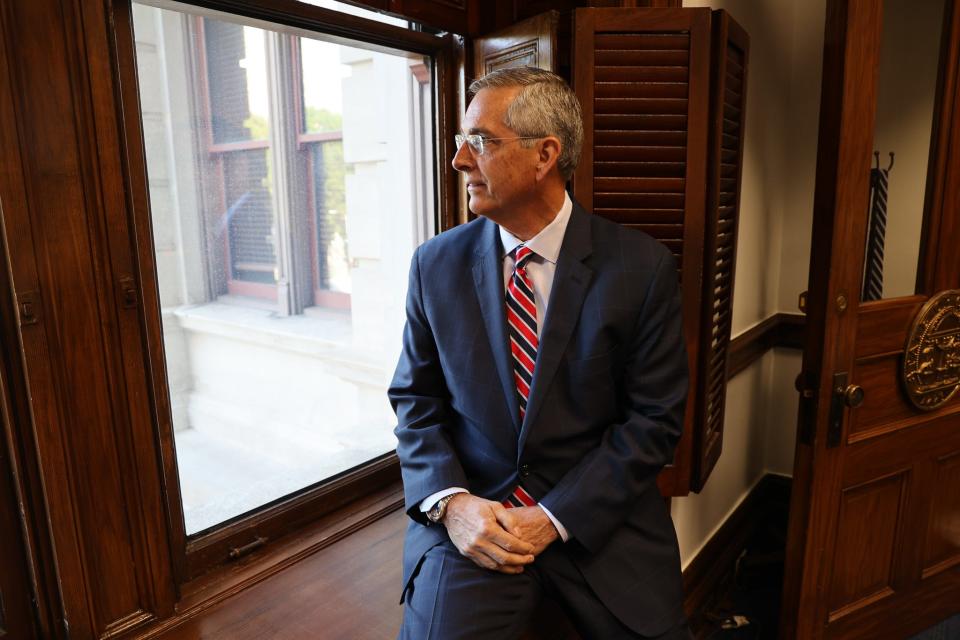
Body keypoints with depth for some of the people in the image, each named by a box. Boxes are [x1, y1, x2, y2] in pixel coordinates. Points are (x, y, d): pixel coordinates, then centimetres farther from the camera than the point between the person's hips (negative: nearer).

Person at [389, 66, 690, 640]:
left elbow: (655, 419, -6)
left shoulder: (642, 267, -8)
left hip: (601, 522, 1)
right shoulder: (436, 265, -1)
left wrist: (554, 519, -13)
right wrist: (451, 502, -12)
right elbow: (415, 400, 4)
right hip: (474, 521, 0)